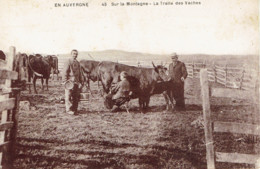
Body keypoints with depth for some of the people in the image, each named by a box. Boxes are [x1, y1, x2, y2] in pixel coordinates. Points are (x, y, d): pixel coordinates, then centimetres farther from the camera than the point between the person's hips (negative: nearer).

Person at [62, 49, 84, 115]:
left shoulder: (77, 63, 14)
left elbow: (80, 73, 20)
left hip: (76, 82, 7)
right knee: (69, 97, -2)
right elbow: (65, 73, -9)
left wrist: (81, 81, 16)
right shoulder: (68, 62, -6)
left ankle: (74, 109, 19)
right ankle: (69, 109, 4)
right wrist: (65, 81, -15)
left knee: (76, 96, 9)